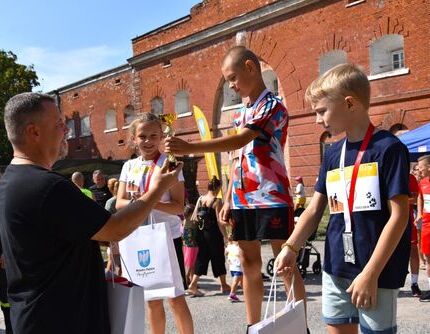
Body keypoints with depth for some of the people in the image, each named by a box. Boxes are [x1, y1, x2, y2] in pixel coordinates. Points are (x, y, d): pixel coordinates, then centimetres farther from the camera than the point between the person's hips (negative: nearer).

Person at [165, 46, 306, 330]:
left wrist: (189, 147, -32)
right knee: (249, 265, 11)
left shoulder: (273, 106, -9)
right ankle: (253, 325, 22)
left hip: (271, 198, -7)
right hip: (242, 200, 8)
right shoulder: (242, 112, 17)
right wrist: (228, 201, 12)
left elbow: (240, 141, -24)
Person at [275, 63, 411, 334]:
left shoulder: (389, 148, -11)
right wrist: (291, 247, -5)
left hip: (378, 271, -6)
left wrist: (370, 273, -17)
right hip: (336, 268, 6)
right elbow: (315, 209, 9)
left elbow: (399, 215, -14)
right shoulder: (332, 154, 8)